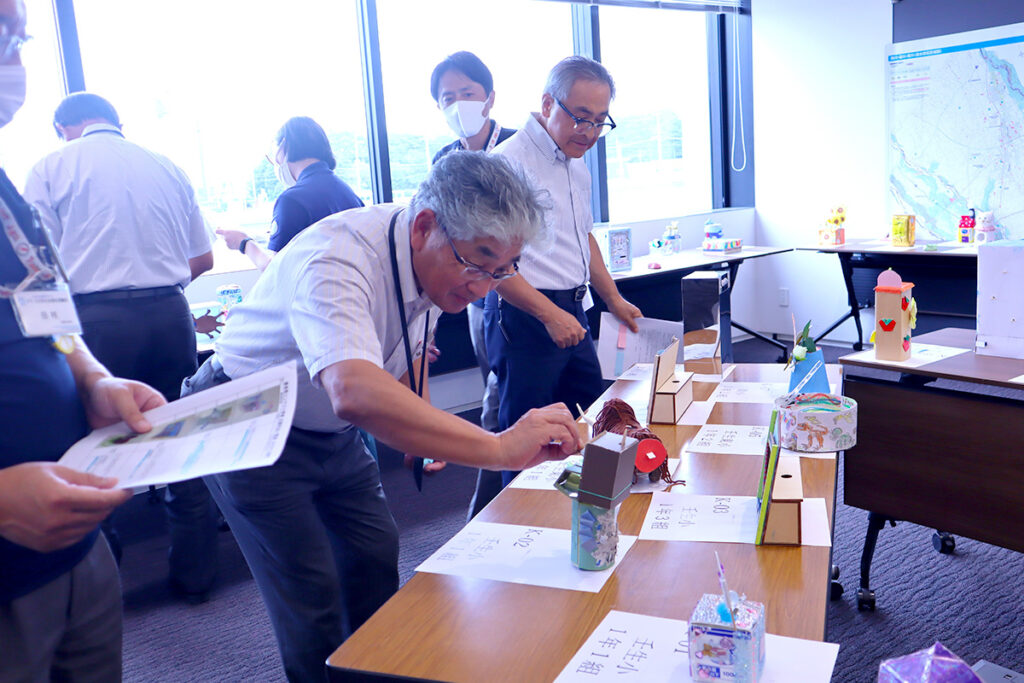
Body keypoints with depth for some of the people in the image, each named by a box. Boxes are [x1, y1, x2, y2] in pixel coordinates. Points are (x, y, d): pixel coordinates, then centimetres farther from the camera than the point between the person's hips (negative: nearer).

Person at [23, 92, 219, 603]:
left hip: (96, 322, -3)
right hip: (169, 315, 3)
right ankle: (195, 576, 22)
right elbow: (203, 259, 16)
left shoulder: (51, 168, 4)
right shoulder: (167, 168, 14)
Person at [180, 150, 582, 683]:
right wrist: (498, 448, -59)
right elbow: (355, 394, -56)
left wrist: (429, 426, -1)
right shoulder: (337, 260, -38)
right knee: (312, 598, -8)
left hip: (331, 430, 7)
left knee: (376, 557, 10)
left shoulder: (433, 259, -10)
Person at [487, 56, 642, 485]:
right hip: (524, 317, -9)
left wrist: (613, 300, 25)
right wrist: (549, 314, -22)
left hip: (571, 313, 9)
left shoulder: (577, 167, 15)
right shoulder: (508, 162, -14)